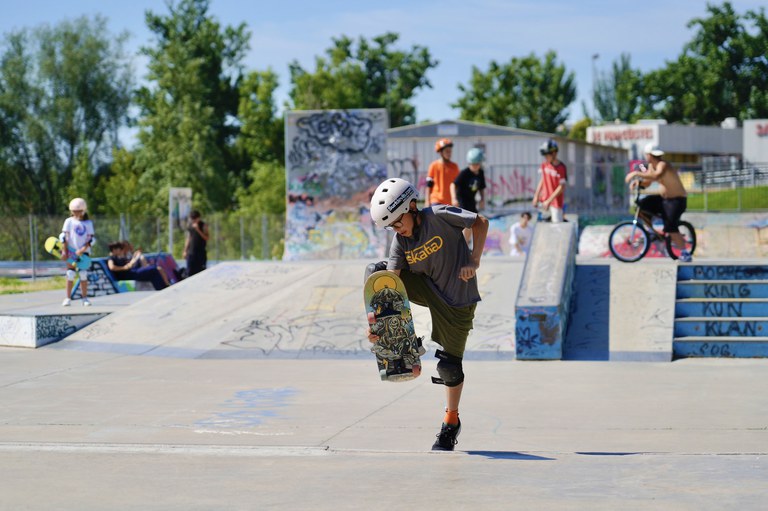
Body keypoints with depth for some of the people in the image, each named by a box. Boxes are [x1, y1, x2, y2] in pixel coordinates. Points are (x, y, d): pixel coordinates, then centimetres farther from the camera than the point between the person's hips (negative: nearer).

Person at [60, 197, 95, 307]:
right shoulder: (69, 221, 1)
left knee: (83, 275, 0)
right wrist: (64, 251, -10)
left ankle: (85, 298, 4)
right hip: (71, 251, -1)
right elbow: (63, 236, -3)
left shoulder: (88, 223, 4)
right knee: (70, 274, -2)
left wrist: (83, 249, -12)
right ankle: (68, 298, 2)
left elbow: (92, 238, -1)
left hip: (84, 252, 1)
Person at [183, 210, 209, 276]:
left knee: (200, 271, -5)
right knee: (190, 271, 2)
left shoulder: (203, 226, -2)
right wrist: (185, 251, 14)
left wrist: (198, 230, -20)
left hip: (201, 253, -4)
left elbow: (206, 238, -12)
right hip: (191, 253, 4)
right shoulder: (190, 226, 11)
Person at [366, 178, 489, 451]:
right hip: (426, 289, 5)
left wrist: (474, 261, -19)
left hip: (457, 299, -5)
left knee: (450, 364, 0)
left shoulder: (440, 216, -20)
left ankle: (451, 423, 26)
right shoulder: (400, 242, -7)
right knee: (375, 272, -15)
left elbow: (481, 222, -9)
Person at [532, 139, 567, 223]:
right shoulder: (544, 165, 1)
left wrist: (549, 201, -18)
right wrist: (536, 196, 7)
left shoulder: (561, 168, -18)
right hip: (544, 201, 6)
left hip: (556, 201, -6)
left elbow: (561, 188, -18)